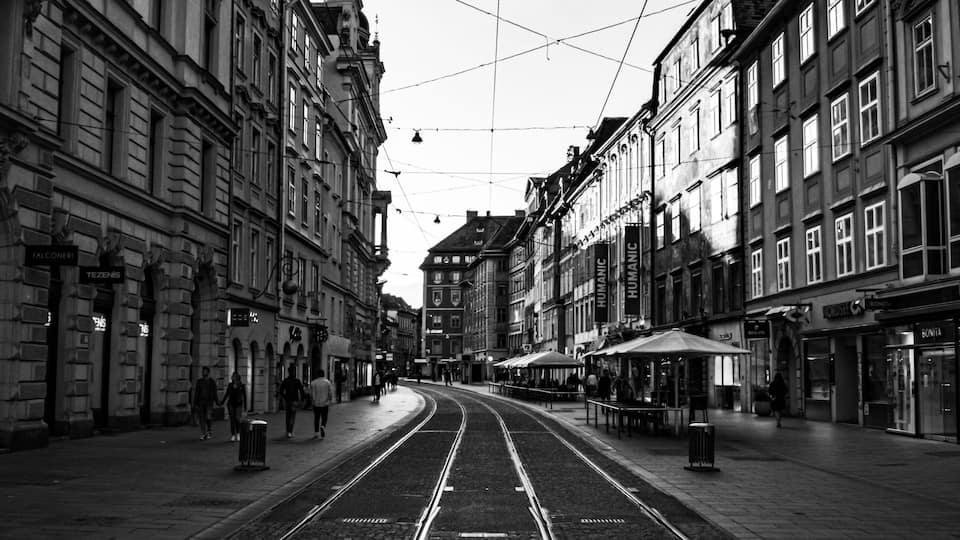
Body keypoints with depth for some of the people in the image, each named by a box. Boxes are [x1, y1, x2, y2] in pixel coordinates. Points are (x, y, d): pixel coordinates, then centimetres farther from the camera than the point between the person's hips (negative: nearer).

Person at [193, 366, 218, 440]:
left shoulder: (212, 382, 3)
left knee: (208, 417, -11)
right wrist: (195, 403, 1)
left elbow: (214, 393, 3)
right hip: (201, 402, 2)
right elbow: (196, 393, 7)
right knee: (202, 418, 1)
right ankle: (203, 434, 7)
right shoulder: (199, 382, 8)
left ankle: (210, 431, 11)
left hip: (209, 403, -2)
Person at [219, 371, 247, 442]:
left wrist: (245, 406, -2)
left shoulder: (242, 386, -3)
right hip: (231, 404, 3)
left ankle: (238, 433, 11)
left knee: (237, 419, -13)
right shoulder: (230, 385, 5)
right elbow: (226, 394, 14)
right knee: (232, 419, 0)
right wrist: (222, 402, 9)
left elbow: (244, 396, 0)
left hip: (238, 404, -3)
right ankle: (233, 436, 5)